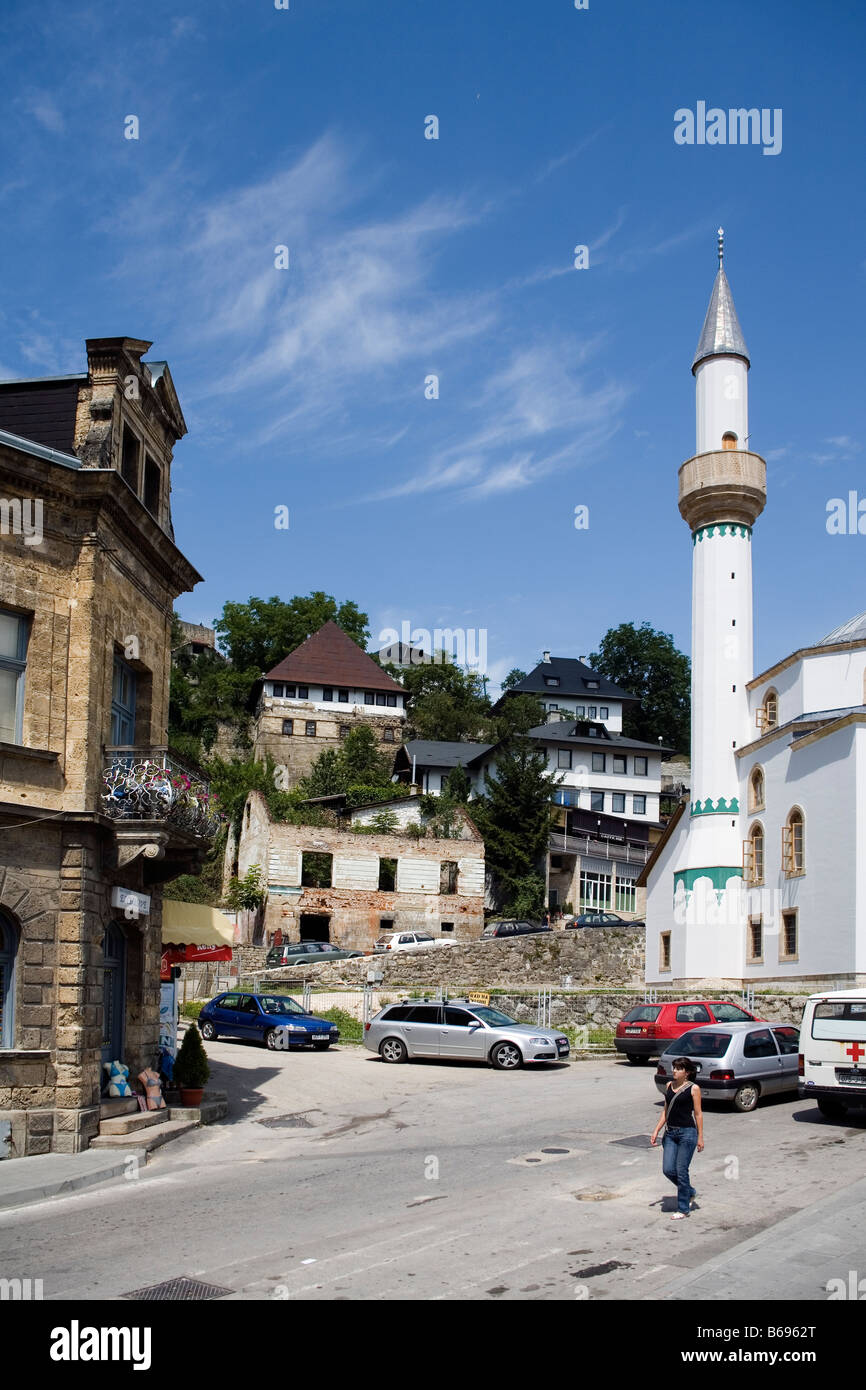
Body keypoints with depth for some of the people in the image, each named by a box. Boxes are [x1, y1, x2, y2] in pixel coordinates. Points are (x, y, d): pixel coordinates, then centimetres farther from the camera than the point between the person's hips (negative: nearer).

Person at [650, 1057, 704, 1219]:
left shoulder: (693, 1088, -7)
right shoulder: (669, 1085, 10)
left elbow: (698, 1114, -5)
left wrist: (700, 1137, -6)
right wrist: (657, 1130, 10)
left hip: (687, 1133, -6)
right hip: (670, 1133, 6)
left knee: (681, 1171, -2)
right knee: (668, 1170, 2)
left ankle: (683, 1208, 11)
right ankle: (690, 1192, 28)